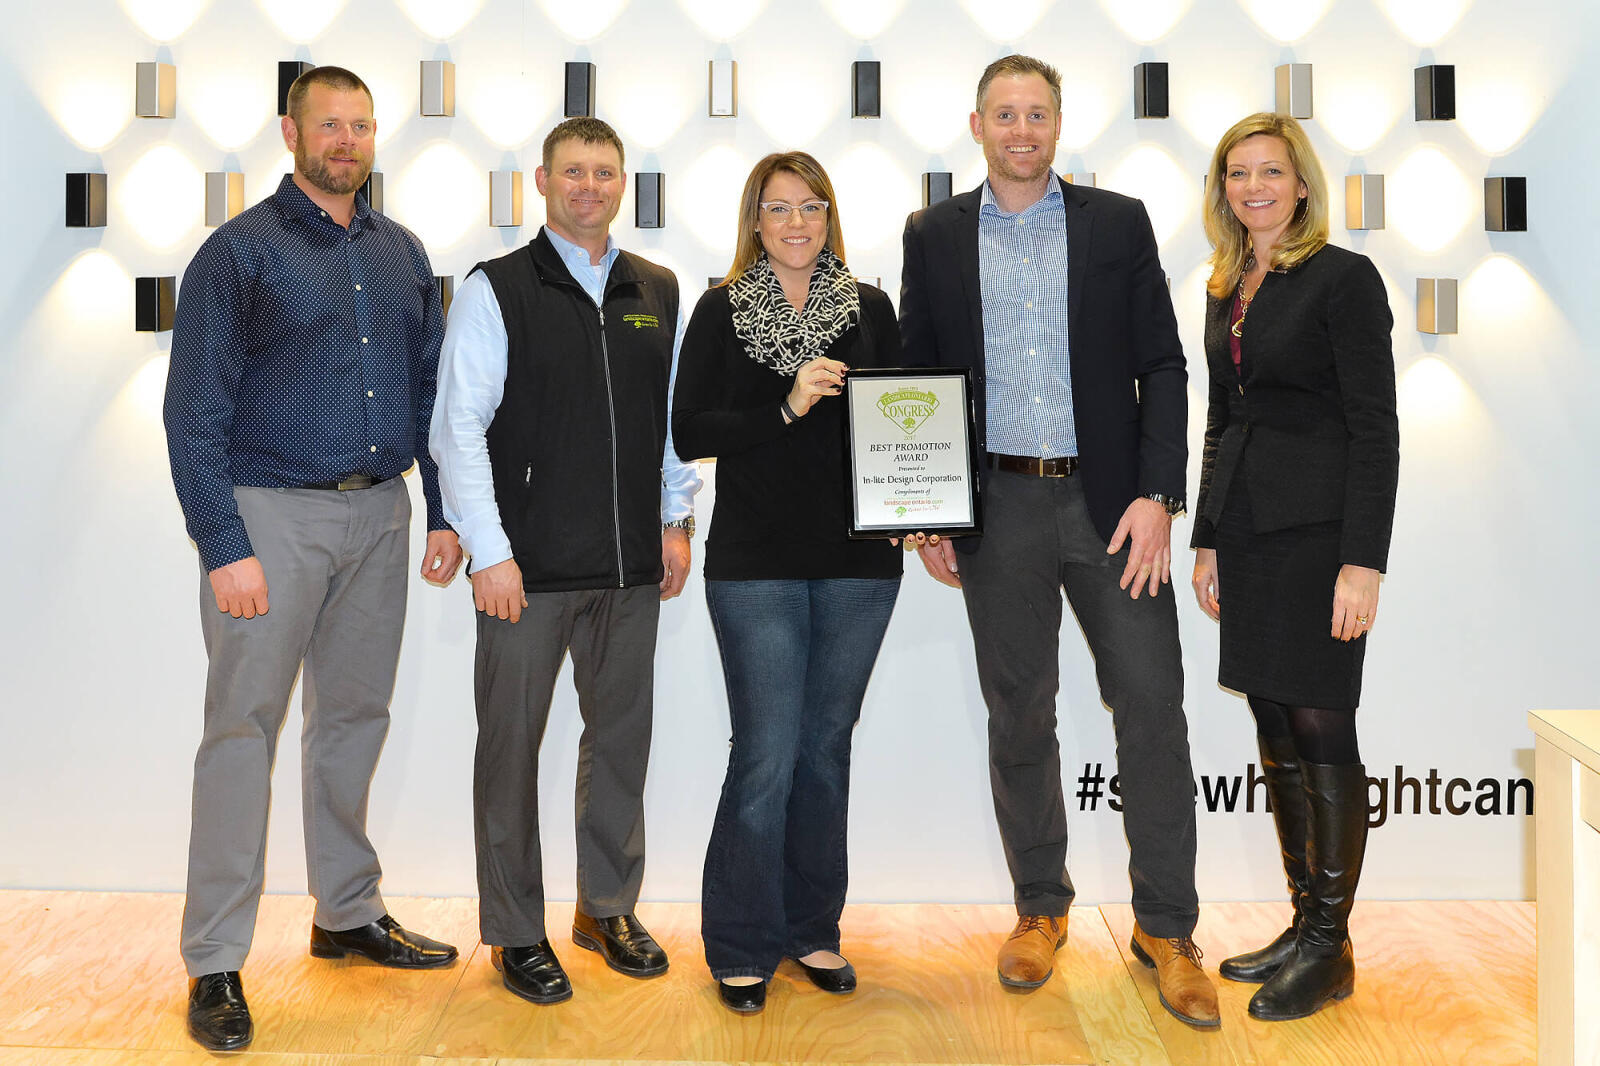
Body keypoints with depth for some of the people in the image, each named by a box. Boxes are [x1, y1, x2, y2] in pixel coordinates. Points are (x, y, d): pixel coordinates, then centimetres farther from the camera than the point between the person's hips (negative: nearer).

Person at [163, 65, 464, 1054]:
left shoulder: (402, 253, 12)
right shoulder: (240, 251, -5)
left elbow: (430, 393, 16)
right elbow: (195, 409, -9)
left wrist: (443, 514, 9)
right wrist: (224, 546, -15)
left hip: (378, 515, 5)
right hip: (272, 514, -5)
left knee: (356, 717, 13)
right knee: (245, 728, -3)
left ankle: (350, 913, 27)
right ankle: (216, 962, 5)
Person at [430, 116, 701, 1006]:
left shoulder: (659, 291, 11)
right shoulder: (496, 290, -2)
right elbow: (460, 427, -6)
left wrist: (678, 522, 9)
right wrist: (490, 550, -12)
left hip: (630, 564, 4)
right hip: (530, 564, -4)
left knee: (622, 734, 12)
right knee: (512, 742, 4)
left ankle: (610, 906, 28)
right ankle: (517, 929, 18)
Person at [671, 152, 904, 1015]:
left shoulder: (870, 310, 10)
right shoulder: (720, 311, 3)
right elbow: (690, 431, -5)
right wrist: (787, 408, -17)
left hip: (858, 560, 3)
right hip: (756, 563, -3)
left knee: (827, 746, 11)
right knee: (766, 754, -4)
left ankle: (812, 930, 25)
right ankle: (742, 948, 12)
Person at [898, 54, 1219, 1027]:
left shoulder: (1119, 223, 6)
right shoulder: (935, 236, 8)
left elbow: (1162, 365, 3)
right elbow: (915, 378, 9)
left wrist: (1156, 494, -7)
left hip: (1110, 500, 0)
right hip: (997, 509, 1)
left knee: (1153, 711, -2)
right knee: (1019, 715, 9)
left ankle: (1167, 929, 10)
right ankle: (1042, 907, 24)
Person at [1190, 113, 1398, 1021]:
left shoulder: (1345, 279, -8)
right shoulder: (1225, 289, 14)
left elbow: (1375, 428, -12)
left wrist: (1363, 561, -18)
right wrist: (1208, 537, 15)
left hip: (1317, 530, -7)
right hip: (1247, 528, 7)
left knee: (1320, 729, -2)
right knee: (1277, 732, 11)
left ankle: (1331, 947, 10)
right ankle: (1305, 925, 23)